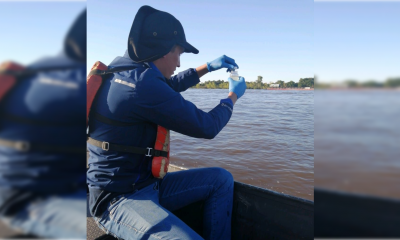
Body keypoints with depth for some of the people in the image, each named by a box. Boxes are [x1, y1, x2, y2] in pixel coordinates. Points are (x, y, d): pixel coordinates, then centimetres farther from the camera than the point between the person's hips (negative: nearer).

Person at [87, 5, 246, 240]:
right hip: (118, 199, -9)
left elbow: (170, 86, 25)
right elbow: (207, 127, -15)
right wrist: (233, 96, 3)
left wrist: (208, 67, 25)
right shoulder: (142, 83, -26)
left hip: (146, 184, 10)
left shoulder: (127, 71, 3)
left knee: (221, 178, 9)